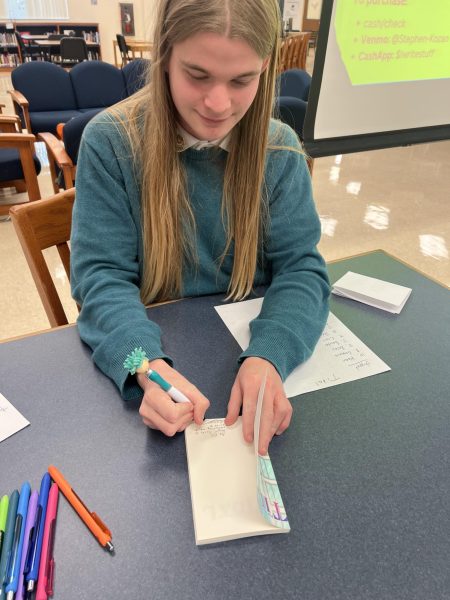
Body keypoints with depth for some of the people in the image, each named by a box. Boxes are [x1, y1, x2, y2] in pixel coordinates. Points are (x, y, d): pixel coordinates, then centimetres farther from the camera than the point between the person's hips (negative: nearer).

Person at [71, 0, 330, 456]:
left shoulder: (279, 149, -5)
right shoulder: (110, 141, -11)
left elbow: (301, 267, -9)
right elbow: (102, 275, -13)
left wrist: (268, 356, -29)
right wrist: (148, 366, -32)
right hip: (150, 347, 0)